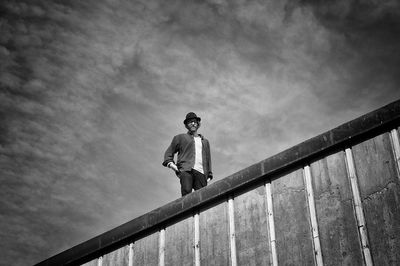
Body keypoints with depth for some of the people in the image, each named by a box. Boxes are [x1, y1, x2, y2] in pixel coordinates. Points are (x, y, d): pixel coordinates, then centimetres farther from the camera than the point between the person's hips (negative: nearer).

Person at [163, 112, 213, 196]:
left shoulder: (205, 141, 34)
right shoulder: (180, 138, 25)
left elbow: (208, 159, 32)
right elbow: (169, 152, 23)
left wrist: (209, 175, 19)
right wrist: (170, 163, 2)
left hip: (201, 172, 3)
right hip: (186, 170, -2)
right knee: (186, 191, -27)